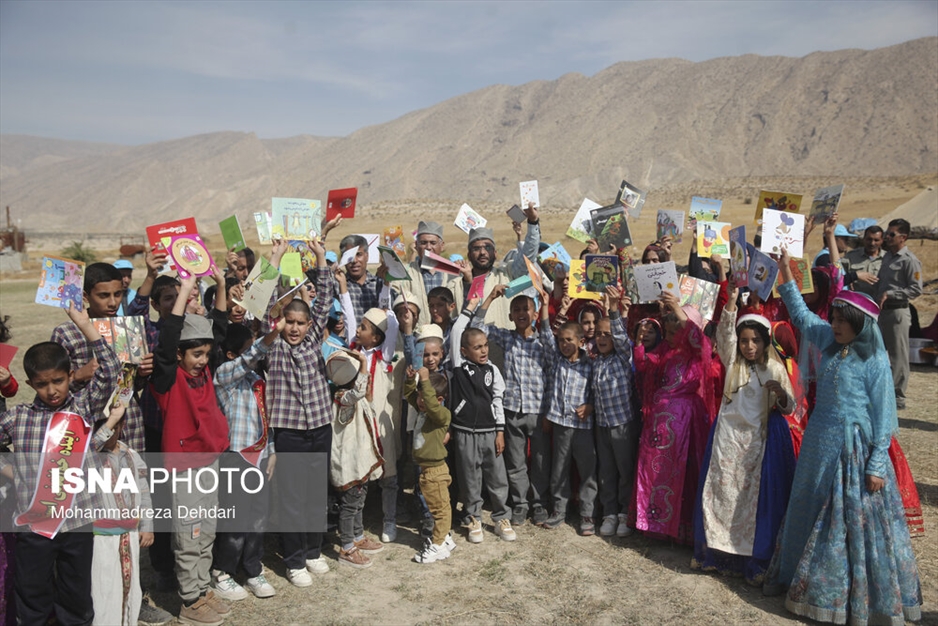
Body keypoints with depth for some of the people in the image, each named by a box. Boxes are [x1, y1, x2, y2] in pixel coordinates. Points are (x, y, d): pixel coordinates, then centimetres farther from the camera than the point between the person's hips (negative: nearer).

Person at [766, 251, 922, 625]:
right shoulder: (830, 342, 1)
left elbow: (884, 417, -11)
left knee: (857, 521, 3)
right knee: (811, 516, 17)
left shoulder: (874, 361, -14)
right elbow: (801, 316, 15)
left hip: (855, 448, -6)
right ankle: (815, 584, 37)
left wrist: (877, 465, -13)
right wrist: (786, 275, 9)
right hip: (819, 443, 7)